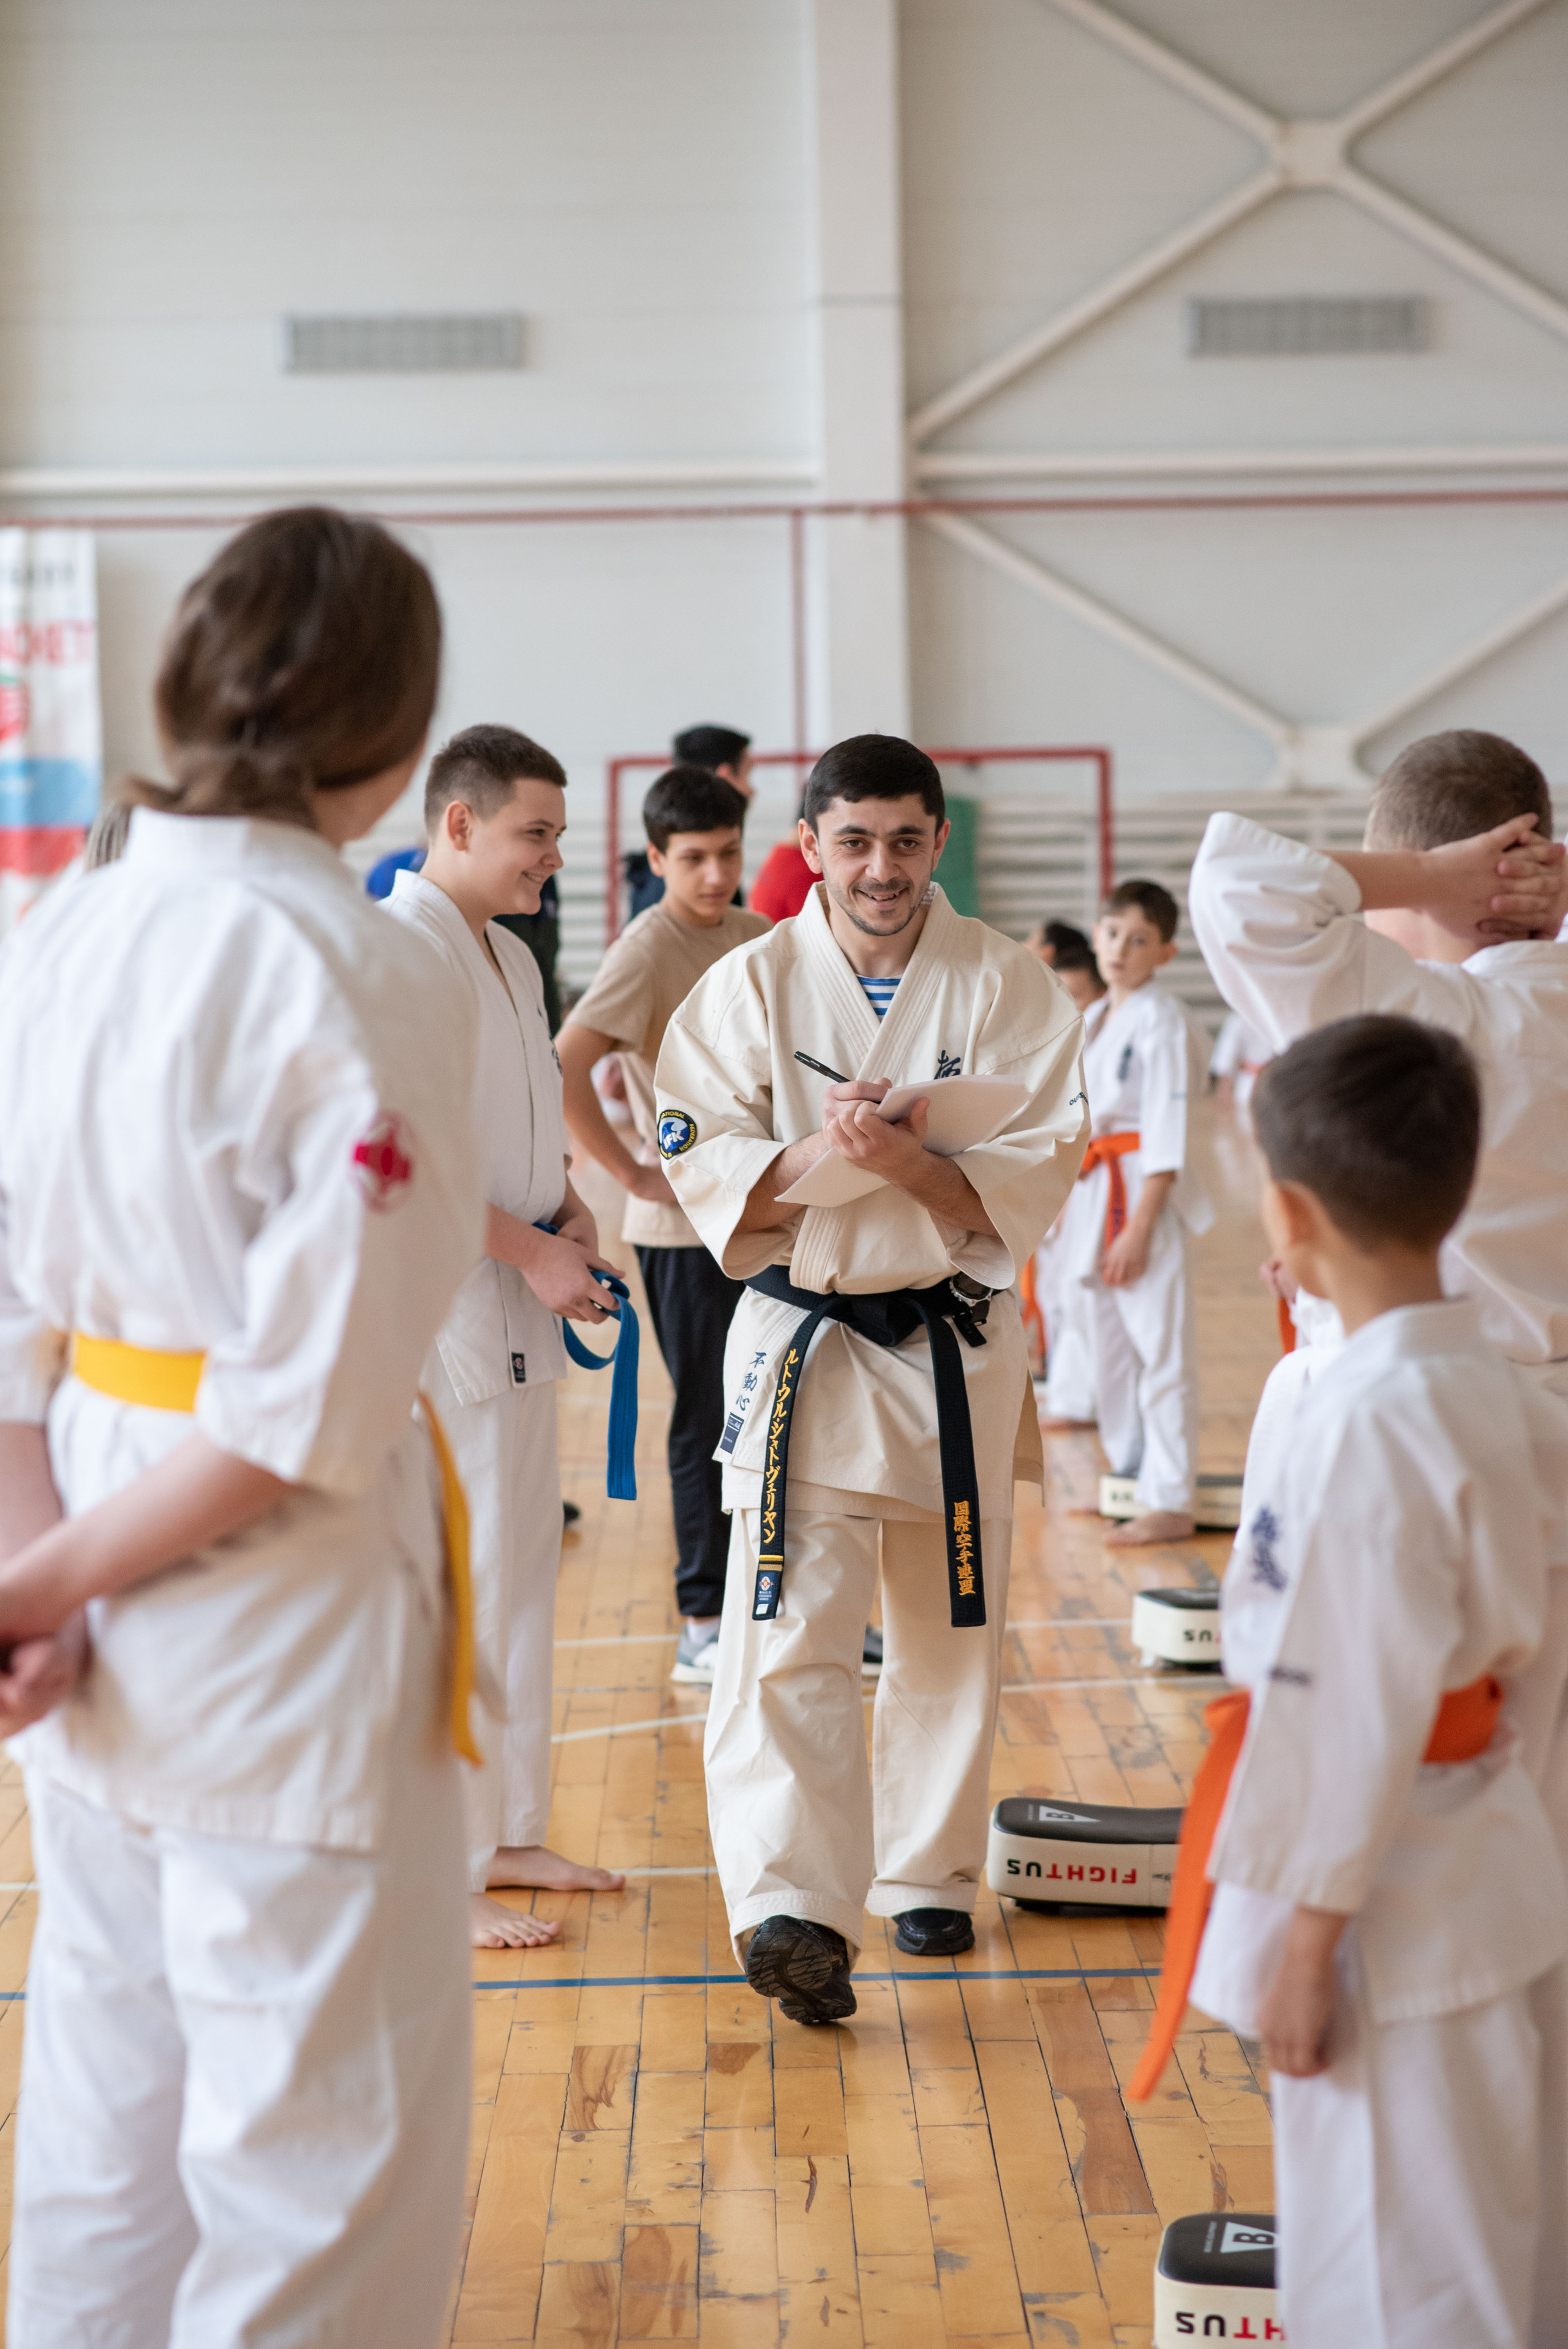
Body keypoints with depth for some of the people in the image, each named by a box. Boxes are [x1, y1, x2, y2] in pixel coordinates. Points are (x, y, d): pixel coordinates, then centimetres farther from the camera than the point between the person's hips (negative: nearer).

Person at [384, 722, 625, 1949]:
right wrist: (530, 1247, -19)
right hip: (433, 1309, -10)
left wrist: (568, 1208, 7)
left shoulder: (510, 958, 14)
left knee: (523, 1573, 16)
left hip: (517, 1309, 10)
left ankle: (505, 1833, 30)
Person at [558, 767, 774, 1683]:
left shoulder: (758, 938, 8)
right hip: (684, 1223, -7)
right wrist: (633, 1172, -18)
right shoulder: (650, 948, -14)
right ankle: (704, 1630, 12)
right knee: (708, 1423, 1)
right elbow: (566, 1068, -24)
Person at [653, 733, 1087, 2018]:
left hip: (957, 1344, 2)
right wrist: (816, 1154, -23)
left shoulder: (1008, 984, -2)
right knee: (790, 1631, -13)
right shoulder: (749, 986, -2)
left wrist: (912, 1162, -24)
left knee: (951, 1637, 14)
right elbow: (703, 1171, -5)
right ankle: (794, 1910, -14)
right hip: (802, 1342, -1)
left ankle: (928, 1875, 31)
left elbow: (1037, 1179, -8)